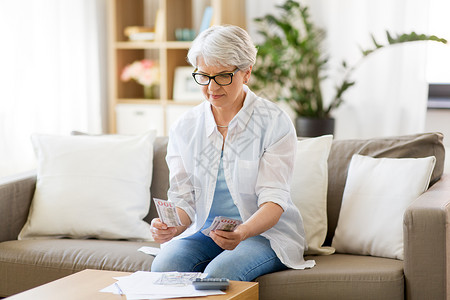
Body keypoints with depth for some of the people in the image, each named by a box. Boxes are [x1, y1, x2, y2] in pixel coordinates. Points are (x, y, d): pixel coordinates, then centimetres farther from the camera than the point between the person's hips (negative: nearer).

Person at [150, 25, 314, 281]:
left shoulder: (275, 123, -9)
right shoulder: (184, 128, 3)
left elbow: (274, 199, -15)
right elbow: (183, 198, 0)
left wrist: (242, 233, -36)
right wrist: (171, 228, -24)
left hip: (266, 231, -3)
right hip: (204, 231, 3)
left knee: (219, 273, -34)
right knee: (163, 267, -28)